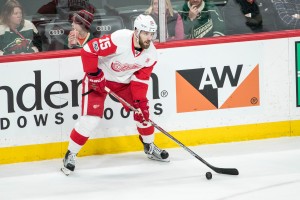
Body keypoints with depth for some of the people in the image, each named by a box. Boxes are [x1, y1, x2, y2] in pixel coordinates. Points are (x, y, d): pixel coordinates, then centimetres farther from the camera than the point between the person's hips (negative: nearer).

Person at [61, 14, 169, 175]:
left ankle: (149, 146, 29)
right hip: (99, 78, -6)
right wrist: (94, 75, -26)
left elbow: (140, 79, -5)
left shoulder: (151, 54, -12)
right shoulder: (119, 39, -34)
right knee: (91, 118, -15)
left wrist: (140, 100, -16)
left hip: (125, 81, 6)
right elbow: (88, 50, -32)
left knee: (142, 110, 4)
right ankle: (70, 154, 0)